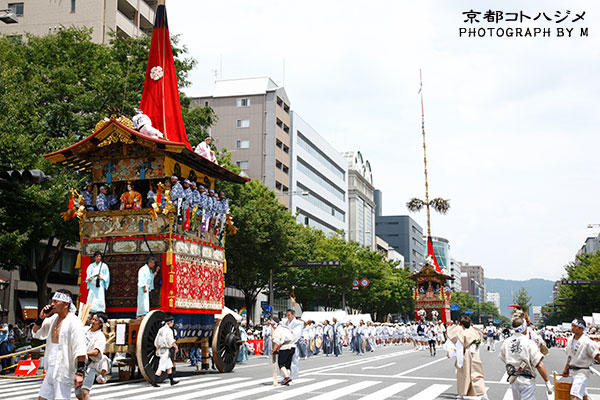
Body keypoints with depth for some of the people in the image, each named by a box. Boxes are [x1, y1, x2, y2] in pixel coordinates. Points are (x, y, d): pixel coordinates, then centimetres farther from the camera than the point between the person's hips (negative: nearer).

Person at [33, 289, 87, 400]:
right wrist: (41, 318, 3)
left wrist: (80, 373, -26)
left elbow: (80, 350, -21)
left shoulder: (74, 322, -16)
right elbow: (36, 333, 21)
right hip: (51, 368, 9)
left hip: (64, 370, -9)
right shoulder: (53, 318, 9)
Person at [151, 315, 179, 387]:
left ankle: (172, 381, 24)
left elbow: (156, 341, 15)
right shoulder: (169, 330, -15)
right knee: (161, 368, -6)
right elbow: (171, 341, -17)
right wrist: (176, 347, -1)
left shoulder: (161, 330, 11)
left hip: (160, 350, 9)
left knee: (169, 366, 17)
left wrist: (157, 350, 21)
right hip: (166, 351, -9)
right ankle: (154, 382, -7)